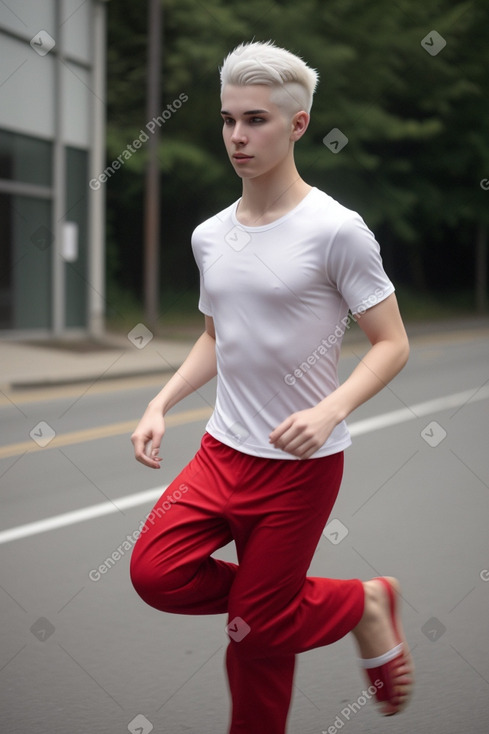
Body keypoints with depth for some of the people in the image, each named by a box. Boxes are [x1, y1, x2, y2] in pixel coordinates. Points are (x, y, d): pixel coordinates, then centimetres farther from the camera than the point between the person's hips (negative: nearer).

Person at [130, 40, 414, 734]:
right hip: (223, 450, 6)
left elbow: (392, 344, -11)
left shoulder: (336, 229, -13)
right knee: (156, 574, -11)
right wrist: (161, 403, 5)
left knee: (255, 630, 0)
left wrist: (329, 411, -27)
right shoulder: (210, 235, 6)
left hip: (302, 463, -6)